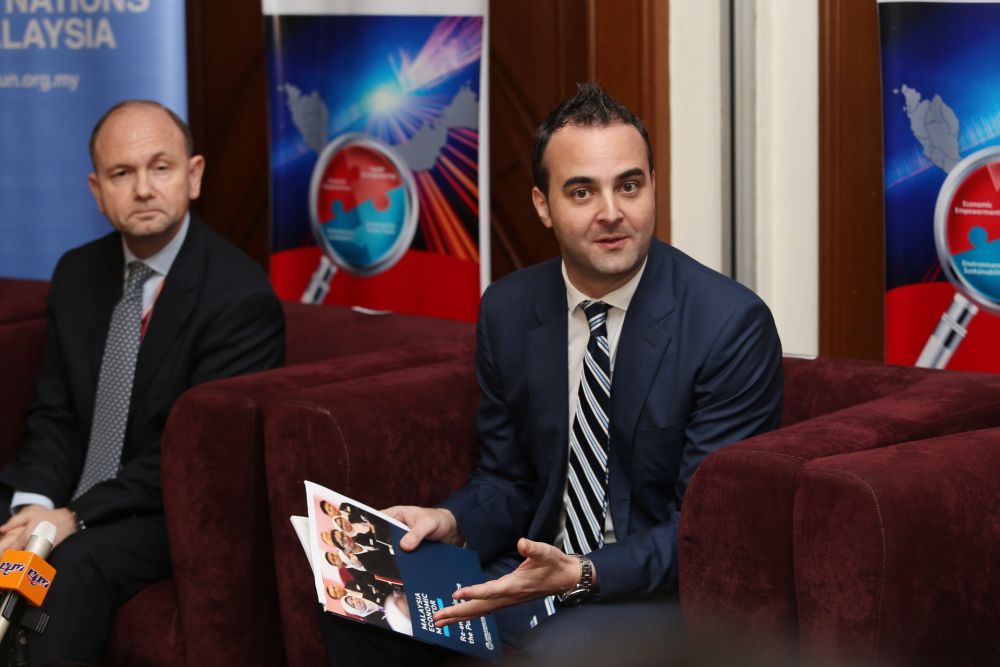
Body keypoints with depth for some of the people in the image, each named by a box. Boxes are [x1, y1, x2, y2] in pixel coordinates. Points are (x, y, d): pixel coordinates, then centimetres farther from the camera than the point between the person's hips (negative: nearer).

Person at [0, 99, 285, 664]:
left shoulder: (240, 296, -15)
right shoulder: (78, 274, 7)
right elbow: (54, 416, 7)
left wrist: (77, 518, -22)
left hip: (175, 512, -6)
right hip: (68, 496, 6)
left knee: (76, 561, -33)